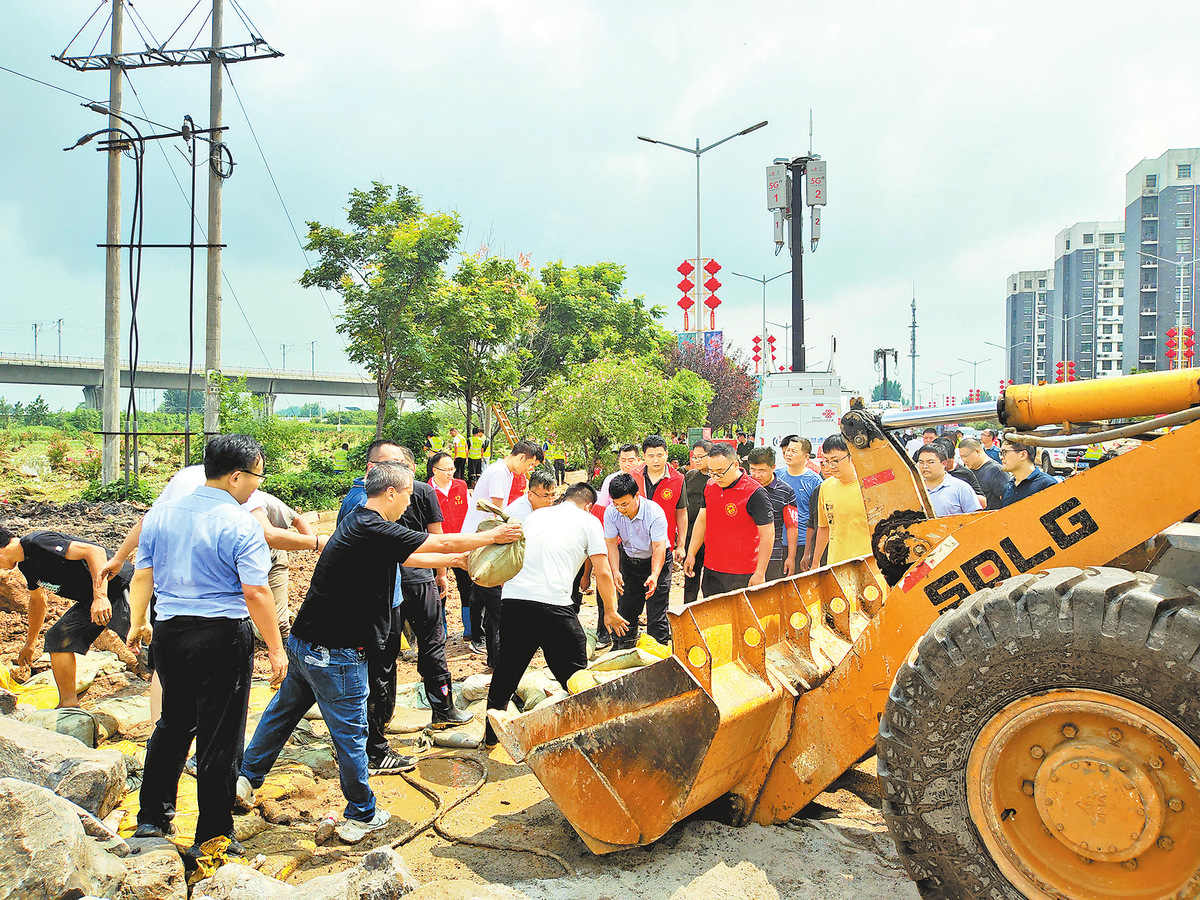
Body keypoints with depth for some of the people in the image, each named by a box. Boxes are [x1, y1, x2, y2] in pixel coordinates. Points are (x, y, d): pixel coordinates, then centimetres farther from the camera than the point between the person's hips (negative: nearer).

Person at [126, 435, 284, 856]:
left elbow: (142, 576, 10)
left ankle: (152, 817, 34)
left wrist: (137, 623, 24)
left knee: (173, 724, 24)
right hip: (222, 637, -6)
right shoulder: (241, 524, -15)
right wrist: (276, 648, -12)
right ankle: (212, 837, 15)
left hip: (169, 632, 6)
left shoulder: (161, 513, 5)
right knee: (219, 738, 5)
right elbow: (256, 592, -18)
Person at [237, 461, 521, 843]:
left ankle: (245, 778, 39)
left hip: (305, 643, 10)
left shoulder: (359, 523, 8)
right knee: (350, 730, 4)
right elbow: (442, 544, -20)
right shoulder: (373, 531, -23)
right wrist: (492, 536, -6)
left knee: (283, 711, 25)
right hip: (334, 654, -10)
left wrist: (463, 557, 17)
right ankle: (361, 816, 19)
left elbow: (411, 557, 16)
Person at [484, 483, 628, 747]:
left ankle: (491, 733, 30)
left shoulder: (535, 516, 22)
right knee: (574, 675, 10)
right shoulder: (588, 521, 9)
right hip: (553, 604, -5)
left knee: (506, 671, 19)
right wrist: (610, 611, 18)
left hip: (512, 598, 5)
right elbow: (603, 573, 5)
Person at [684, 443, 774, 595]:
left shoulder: (755, 494, -15)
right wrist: (691, 554, 16)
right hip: (710, 570, 6)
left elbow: (768, 534, -13)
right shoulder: (710, 486, 6)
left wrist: (760, 573, -14)